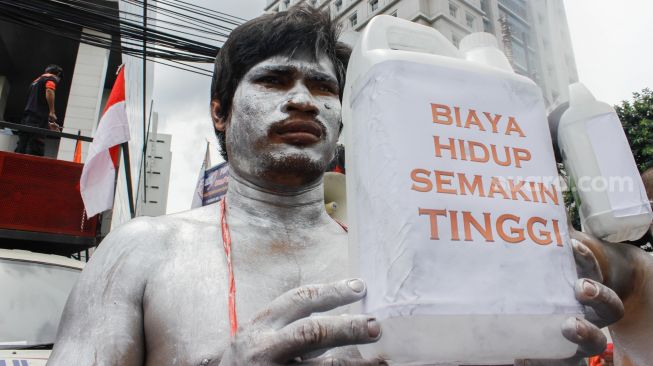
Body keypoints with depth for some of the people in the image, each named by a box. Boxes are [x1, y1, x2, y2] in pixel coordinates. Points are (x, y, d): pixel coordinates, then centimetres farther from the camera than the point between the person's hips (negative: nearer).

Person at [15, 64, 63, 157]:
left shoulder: (36, 81, 31)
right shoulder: (52, 78, 7)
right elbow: (49, 91, -17)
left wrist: (48, 123, 34)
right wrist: (52, 112, -15)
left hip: (26, 119, 8)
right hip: (38, 121, -8)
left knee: (20, 150, 3)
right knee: (35, 152, -13)